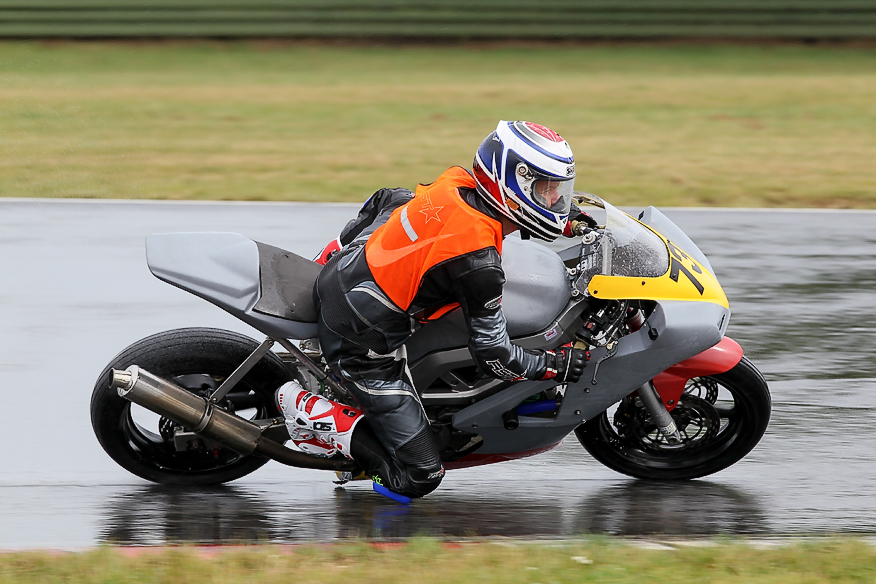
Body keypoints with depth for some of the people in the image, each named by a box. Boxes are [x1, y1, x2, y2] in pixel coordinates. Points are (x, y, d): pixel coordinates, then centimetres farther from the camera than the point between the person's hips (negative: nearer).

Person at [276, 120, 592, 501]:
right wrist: (557, 365, -7)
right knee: (419, 477, -5)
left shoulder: (456, 184, -7)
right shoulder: (478, 261, -28)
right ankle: (308, 411, -3)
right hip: (364, 350, -8)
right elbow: (492, 353, -18)